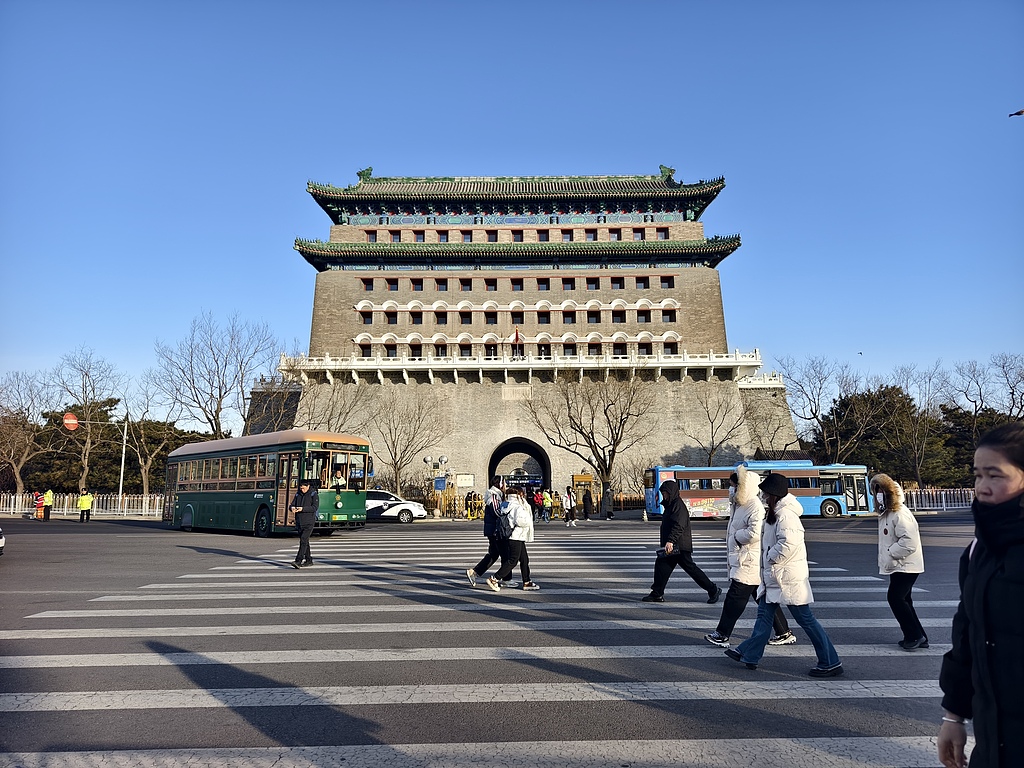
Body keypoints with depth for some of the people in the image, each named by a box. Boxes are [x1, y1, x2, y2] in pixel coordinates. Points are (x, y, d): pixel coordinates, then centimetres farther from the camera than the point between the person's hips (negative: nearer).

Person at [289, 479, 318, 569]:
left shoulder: (314, 494, -6)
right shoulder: (298, 495, 12)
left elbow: (315, 507, -15)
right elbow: (292, 504, 9)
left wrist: (302, 509, -26)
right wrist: (293, 508, -16)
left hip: (309, 522, -6)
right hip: (299, 522, 6)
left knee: (303, 541, -15)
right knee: (304, 541, 12)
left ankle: (298, 561, -20)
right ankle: (309, 561, 21)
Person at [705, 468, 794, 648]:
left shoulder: (755, 506, -17)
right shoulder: (739, 504, 13)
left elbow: (754, 533, -28)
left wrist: (736, 536, -14)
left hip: (750, 561, -10)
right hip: (741, 559, 10)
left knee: (735, 597, -6)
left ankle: (722, 635, 0)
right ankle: (784, 633, 24)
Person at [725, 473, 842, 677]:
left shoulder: (785, 514, -20)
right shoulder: (776, 512, 12)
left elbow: (788, 544, -30)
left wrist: (771, 557, -15)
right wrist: (769, 560, 11)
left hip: (788, 578, -10)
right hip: (775, 576, 10)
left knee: (805, 619, -1)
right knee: (764, 613, 14)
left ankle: (831, 663, 10)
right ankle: (749, 654, 22)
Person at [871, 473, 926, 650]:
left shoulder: (900, 514, -20)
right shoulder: (885, 513, 12)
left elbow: (909, 541, -28)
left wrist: (890, 553, -20)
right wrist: (885, 560, 10)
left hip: (906, 566, -10)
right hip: (897, 566, 10)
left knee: (895, 597, -10)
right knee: (902, 600, 13)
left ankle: (915, 635, 1)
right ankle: (918, 637, 22)